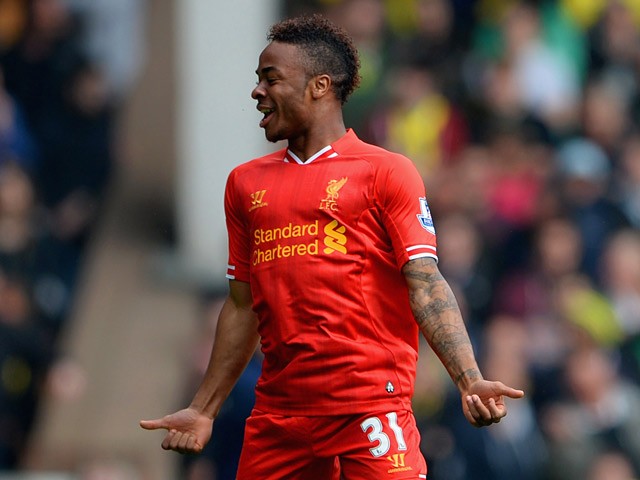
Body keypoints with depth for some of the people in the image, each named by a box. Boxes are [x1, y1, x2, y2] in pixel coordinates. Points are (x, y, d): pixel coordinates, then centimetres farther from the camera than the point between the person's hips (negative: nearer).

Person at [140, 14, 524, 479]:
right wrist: (204, 410, 19)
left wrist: (470, 381, -18)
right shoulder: (246, 182, 17)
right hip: (276, 419, 5)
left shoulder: (386, 171, 1)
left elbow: (426, 287, -6)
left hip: (371, 412, -5)